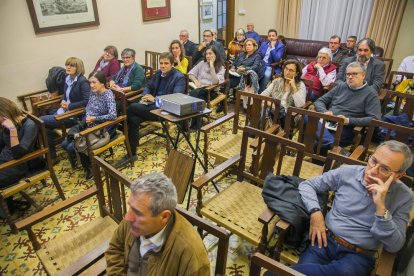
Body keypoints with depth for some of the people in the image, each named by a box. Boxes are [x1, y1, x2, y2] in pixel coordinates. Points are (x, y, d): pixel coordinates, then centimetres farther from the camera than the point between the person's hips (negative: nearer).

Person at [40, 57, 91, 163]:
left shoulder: (83, 82, -16)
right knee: (47, 126, -6)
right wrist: (63, 101, 1)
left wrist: (69, 106, -18)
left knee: (41, 121, -10)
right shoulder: (68, 78, 10)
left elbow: (87, 101, -23)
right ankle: (51, 156, 10)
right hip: (65, 110, 8)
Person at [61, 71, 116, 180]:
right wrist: (87, 117, -4)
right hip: (89, 126, 8)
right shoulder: (93, 93, 4)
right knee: (64, 144, 2)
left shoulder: (108, 95, -18)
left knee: (72, 147, -13)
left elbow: (113, 115, -30)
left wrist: (94, 118, -23)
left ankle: (91, 167, 11)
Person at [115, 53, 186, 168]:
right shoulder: (158, 73, 18)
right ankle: (132, 154, -14)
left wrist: (155, 99, -19)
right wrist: (146, 95, 0)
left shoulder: (179, 77, -5)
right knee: (133, 120, -24)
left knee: (132, 107, -23)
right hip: (152, 103, 7)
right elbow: (149, 87, 25)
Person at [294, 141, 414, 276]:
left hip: (359, 255, 1)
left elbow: (394, 246, -8)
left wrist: (381, 206, -20)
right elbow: (306, 185, 6)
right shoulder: (347, 173, -1)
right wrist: (315, 212, -11)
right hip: (325, 240, 0)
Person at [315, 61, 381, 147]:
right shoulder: (340, 86, 21)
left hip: (345, 129, -6)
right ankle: (333, 145, -37)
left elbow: (375, 119, -5)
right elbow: (319, 101, 19)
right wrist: (324, 112, -5)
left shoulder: (370, 93, 6)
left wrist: (348, 121, -16)